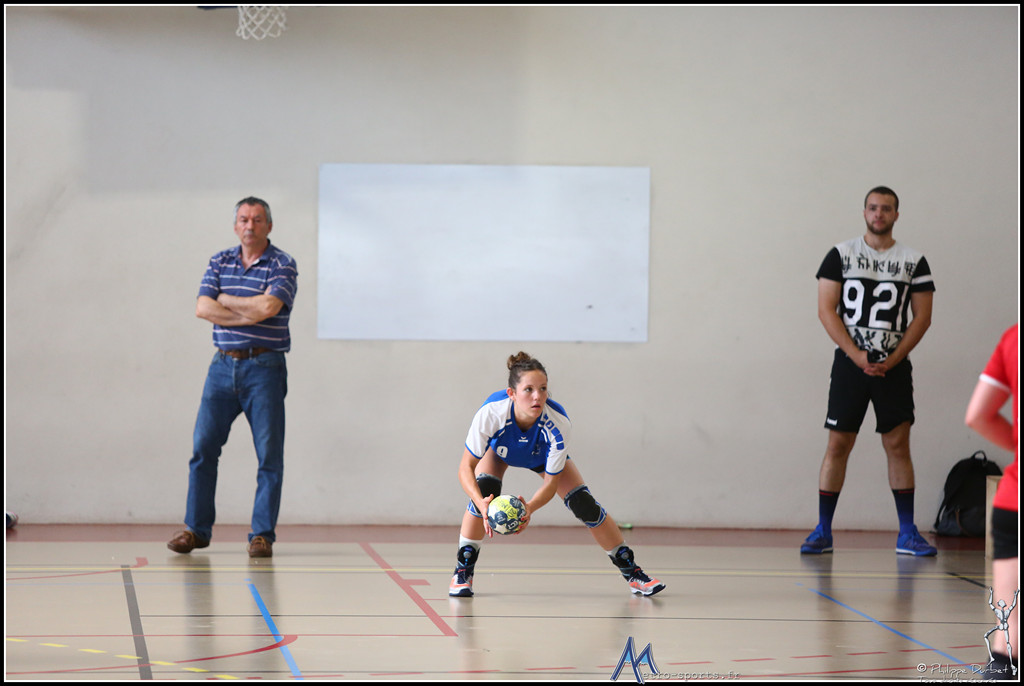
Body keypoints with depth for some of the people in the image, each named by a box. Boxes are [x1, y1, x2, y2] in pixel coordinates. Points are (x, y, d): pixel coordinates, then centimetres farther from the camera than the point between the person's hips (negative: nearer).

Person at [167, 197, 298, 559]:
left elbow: (268, 306, -18)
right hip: (223, 365, 4)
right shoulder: (219, 262, 11)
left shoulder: (282, 264, -2)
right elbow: (203, 308, -1)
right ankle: (196, 529, 11)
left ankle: (262, 534, 3)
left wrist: (225, 300, -4)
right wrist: (249, 316, -11)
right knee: (203, 446, 2)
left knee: (269, 454, -3)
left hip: (264, 368, -4)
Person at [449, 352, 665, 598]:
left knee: (585, 504, -9)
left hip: (543, 456, 1)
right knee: (485, 492, -29)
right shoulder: (490, 413, -42)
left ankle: (632, 573, 9)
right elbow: (466, 467, -34)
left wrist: (530, 508, -50)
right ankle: (462, 573, -11)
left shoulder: (558, 425, -40)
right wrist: (481, 503, -53)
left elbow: (551, 482, -29)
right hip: (497, 450, -1)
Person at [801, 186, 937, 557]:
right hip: (849, 363, -1)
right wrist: (857, 356, -12)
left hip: (894, 366, 1)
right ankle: (823, 532, 5)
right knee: (838, 444, -1)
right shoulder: (840, 255, 3)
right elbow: (826, 310, -2)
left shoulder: (914, 261, 6)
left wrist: (893, 360, -9)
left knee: (898, 444, 1)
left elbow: (922, 317, 4)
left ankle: (907, 534, 5)